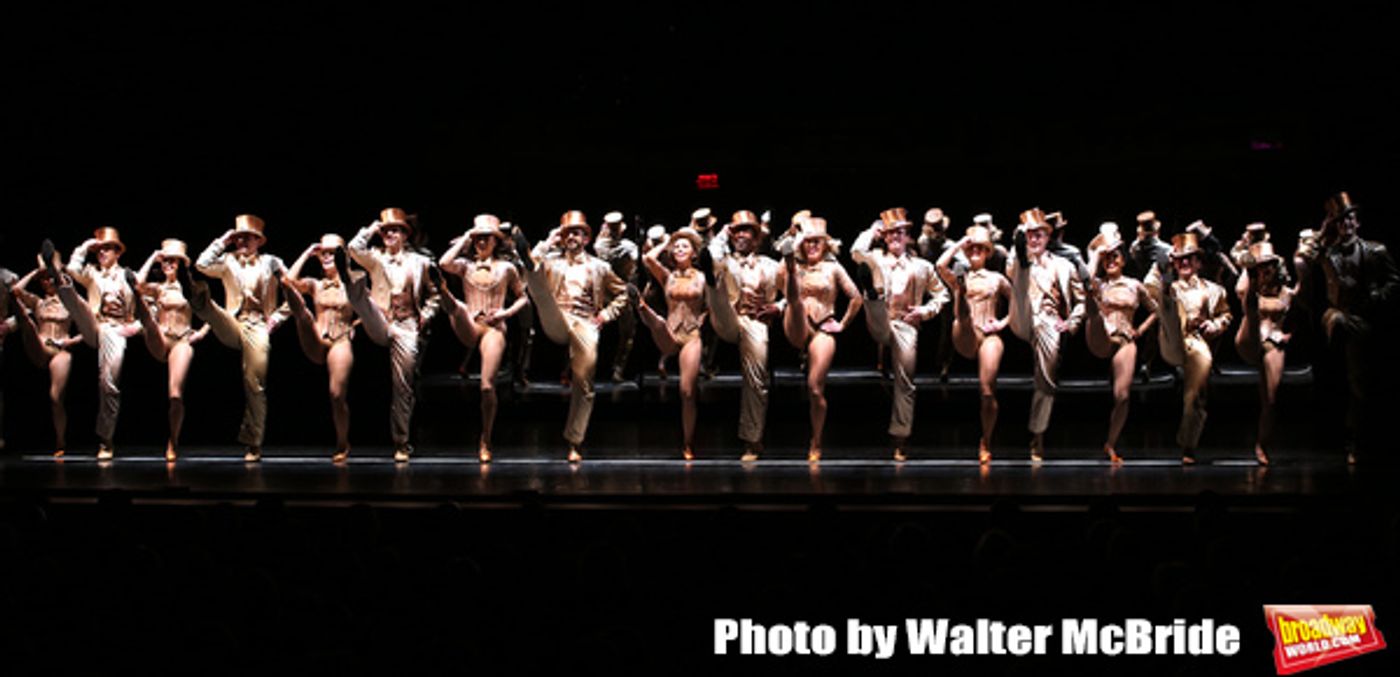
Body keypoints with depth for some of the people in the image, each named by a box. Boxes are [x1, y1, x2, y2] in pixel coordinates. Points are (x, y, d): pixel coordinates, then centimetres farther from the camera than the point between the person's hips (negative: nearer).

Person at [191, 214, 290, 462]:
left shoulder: (270, 263, 14)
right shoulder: (228, 261, 16)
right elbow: (202, 265, -3)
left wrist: (276, 318, 1)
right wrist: (222, 242, 3)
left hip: (257, 327, -2)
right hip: (232, 325, 2)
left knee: (255, 385, -10)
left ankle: (253, 445, -7)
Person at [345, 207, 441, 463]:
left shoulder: (419, 262, 12)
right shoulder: (375, 258, 11)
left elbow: (433, 293, 20)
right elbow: (354, 248, -9)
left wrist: (426, 315, 6)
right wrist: (371, 229, 0)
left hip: (406, 327, 0)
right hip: (379, 326, 0)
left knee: (403, 387, -3)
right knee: (359, 283, -21)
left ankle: (401, 444, 3)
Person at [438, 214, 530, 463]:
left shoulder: (506, 268, 11)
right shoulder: (466, 265, 11)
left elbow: (523, 298, 16)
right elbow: (444, 263, -11)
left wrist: (505, 313, -2)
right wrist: (464, 239, -1)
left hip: (494, 328, -2)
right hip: (469, 327, 2)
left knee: (487, 385, -11)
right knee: (457, 307, -33)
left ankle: (485, 442, -1)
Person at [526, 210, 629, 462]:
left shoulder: (599, 267, 19)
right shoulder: (553, 260, 19)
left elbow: (621, 293, 25)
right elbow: (532, 261, -1)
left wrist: (607, 313, 10)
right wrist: (549, 241, 4)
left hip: (585, 326, 0)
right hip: (557, 323, 0)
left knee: (583, 384, -7)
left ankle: (575, 443, 2)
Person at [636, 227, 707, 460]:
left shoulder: (701, 277, 10)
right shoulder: (667, 276, 10)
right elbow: (647, 258, -6)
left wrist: (702, 319, 0)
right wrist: (664, 243, 9)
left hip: (692, 335, -1)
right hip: (670, 334, 1)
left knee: (687, 392, -7)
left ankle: (688, 445, -1)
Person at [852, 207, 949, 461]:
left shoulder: (921, 266, 18)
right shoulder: (876, 259, 16)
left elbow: (941, 295, 20)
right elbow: (857, 252, -6)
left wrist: (925, 310, 3)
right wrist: (873, 231, 7)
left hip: (905, 324, 0)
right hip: (880, 325, 0)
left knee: (905, 382, -6)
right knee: (876, 291, -31)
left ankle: (899, 439, -3)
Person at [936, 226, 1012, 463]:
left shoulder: (996, 279, 18)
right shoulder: (959, 276, 13)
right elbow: (940, 265, -8)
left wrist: (1004, 321, 9)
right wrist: (960, 243, 3)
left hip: (989, 335, -1)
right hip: (965, 337, 1)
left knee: (987, 390, -12)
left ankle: (985, 442, 1)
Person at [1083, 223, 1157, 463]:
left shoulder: (1135, 286, 14)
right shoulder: (1098, 285, 10)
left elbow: (1155, 311, 23)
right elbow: (1088, 279, -14)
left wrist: (1140, 329, 8)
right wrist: (1097, 251, -6)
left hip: (1125, 341, 1)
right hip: (1100, 341, -1)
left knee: (1122, 395, -8)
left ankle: (1111, 445, 6)